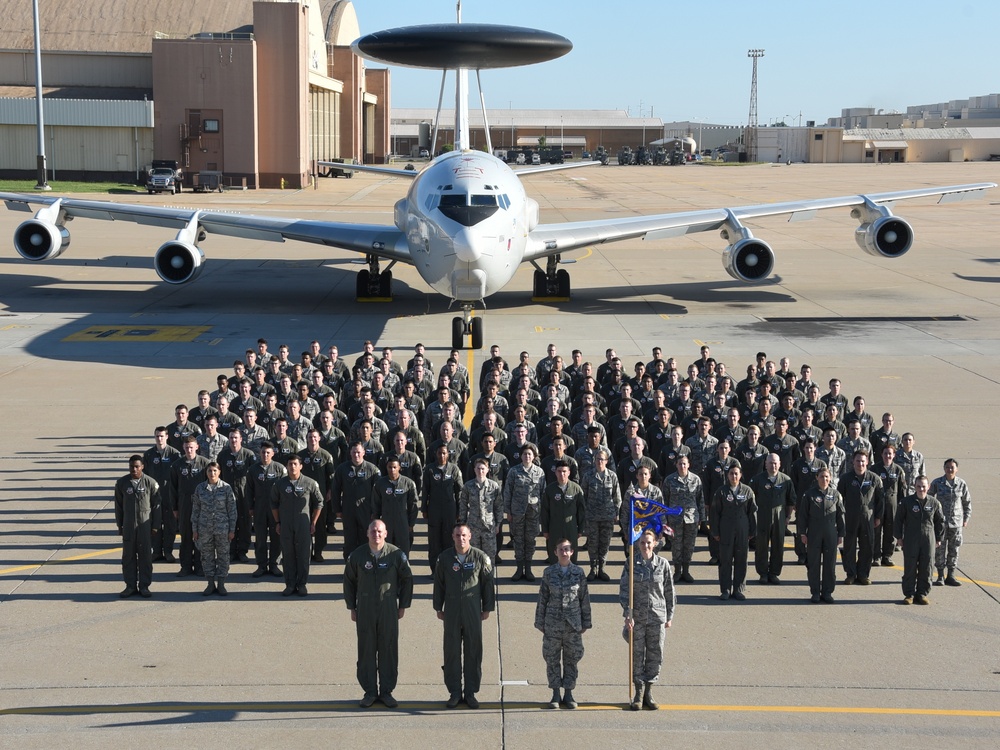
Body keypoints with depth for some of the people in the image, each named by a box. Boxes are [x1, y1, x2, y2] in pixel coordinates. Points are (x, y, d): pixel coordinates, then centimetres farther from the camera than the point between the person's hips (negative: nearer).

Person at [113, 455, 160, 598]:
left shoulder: (151, 483, -5)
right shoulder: (121, 483, 1)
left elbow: (156, 506, -1)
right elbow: (118, 506, 8)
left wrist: (155, 526, -2)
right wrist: (119, 525, 7)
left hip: (145, 526, -2)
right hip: (128, 526, 2)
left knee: (145, 556, 3)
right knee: (128, 557, 6)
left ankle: (144, 586, 12)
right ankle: (130, 586, 15)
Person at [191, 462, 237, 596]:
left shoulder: (226, 488, -2)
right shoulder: (200, 488, 3)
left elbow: (232, 509, -1)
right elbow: (195, 510, 7)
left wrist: (232, 529, -4)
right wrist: (194, 529, 4)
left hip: (222, 528, -2)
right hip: (204, 528, 2)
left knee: (223, 556, 3)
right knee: (207, 556, 7)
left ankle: (221, 584, 14)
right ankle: (211, 584, 18)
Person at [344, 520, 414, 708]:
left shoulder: (396, 555, -3)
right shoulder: (357, 555, 0)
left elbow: (407, 580, 7)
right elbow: (349, 581, 9)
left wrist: (403, 606, 5)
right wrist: (351, 608, 7)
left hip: (389, 609, -1)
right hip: (365, 610, 1)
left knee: (389, 650, 3)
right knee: (366, 650, 3)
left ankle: (387, 691, 13)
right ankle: (369, 692, 13)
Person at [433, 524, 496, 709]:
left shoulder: (481, 557, -2)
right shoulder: (444, 558, 2)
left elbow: (488, 584, 3)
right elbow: (438, 584, 9)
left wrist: (487, 609, 3)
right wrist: (438, 608, 8)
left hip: (473, 612, -1)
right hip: (451, 612, 1)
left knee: (473, 652, 4)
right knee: (452, 652, 4)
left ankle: (470, 692, 13)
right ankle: (454, 692, 14)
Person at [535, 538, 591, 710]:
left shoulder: (578, 572, 0)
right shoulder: (549, 572, 0)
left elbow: (585, 599, 5)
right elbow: (542, 599, 4)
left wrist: (586, 622, 5)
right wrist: (540, 622, 3)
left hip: (573, 624, 0)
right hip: (553, 623, 0)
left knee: (572, 659, 6)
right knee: (552, 659, 5)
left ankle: (568, 694, 18)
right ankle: (556, 694, 15)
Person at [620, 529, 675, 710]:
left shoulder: (663, 564, 1)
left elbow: (669, 592, 6)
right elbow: (624, 590, -2)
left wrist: (670, 616, 7)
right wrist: (628, 613, -12)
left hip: (657, 616, 1)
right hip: (637, 616, -1)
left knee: (655, 655, 5)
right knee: (637, 654, 4)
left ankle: (648, 692, 17)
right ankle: (639, 693, 14)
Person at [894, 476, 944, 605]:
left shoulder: (934, 502, 2)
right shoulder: (907, 501, -3)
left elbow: (940, 521, 12)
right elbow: (898, 520, 3)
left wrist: (938, 538, 11)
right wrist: (899, 537, 1)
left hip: (928, 540, 1)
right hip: (910, 540, -1)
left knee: (926, 568, 5)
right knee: (910, 568, 2)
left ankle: (922, 593, 15)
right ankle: (909, 594, 10)